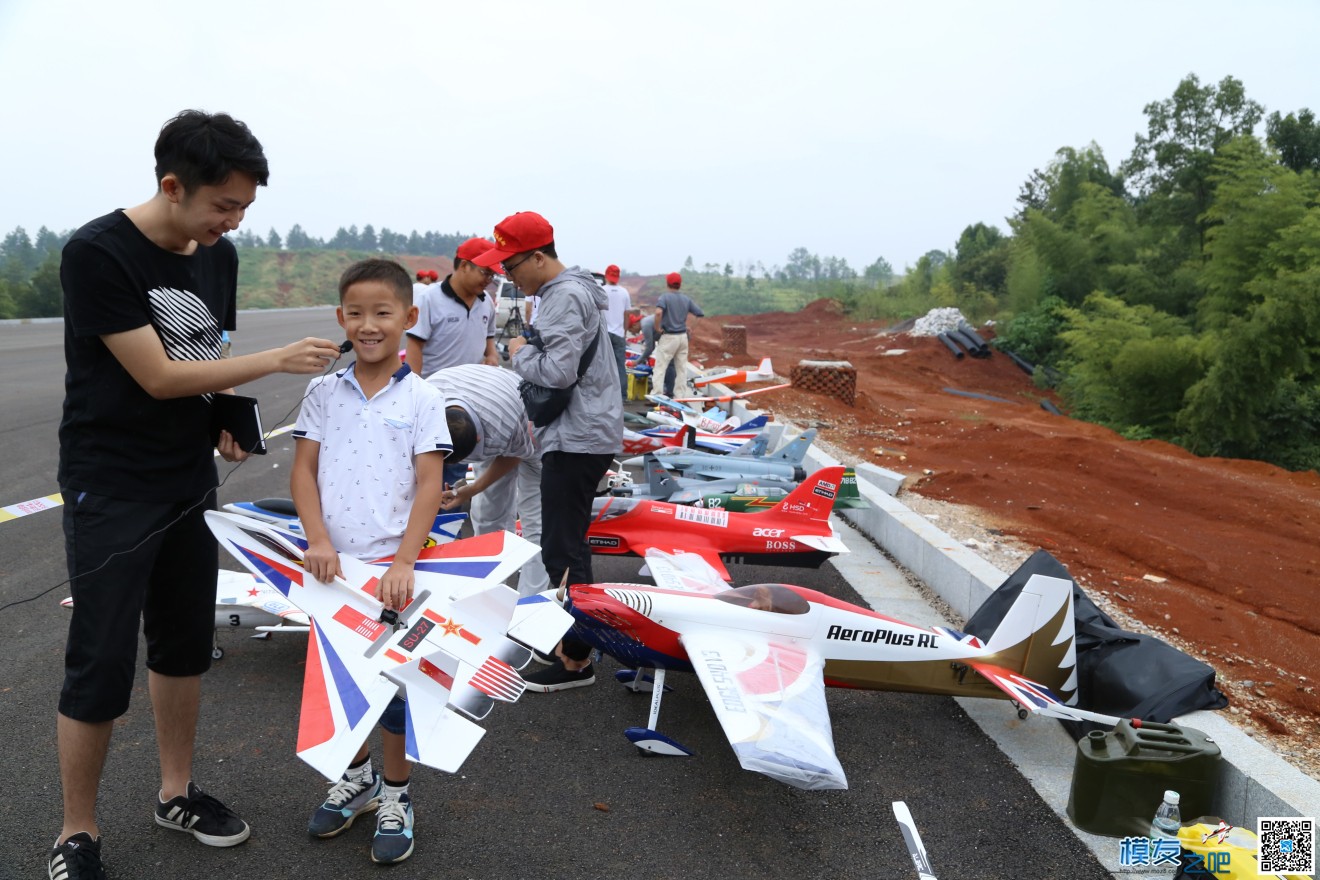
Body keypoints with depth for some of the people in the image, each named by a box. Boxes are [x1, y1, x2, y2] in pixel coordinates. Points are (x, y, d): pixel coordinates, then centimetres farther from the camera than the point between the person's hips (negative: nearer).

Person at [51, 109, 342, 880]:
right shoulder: (98, 253, -17)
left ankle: (176, 793, 31)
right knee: (101, 667, 0)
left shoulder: (220, 255, 3)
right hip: (112, 491, -6)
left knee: (186, 643, 14)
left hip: (191, 484, 6)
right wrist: (277, 361, -18)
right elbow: (158, 376, -19)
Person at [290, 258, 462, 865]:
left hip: (392, 563, -3)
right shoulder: (324, 393, 3)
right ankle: (355, 775, 39)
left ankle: (395, 793, 27)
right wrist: (317, 540, -12)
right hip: (332, 562, 3)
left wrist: (403, 564, -17)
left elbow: (429, 486, -9)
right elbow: (302, 471, 2)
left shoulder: (422, 398, -6)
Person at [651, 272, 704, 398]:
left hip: (668, 337, -5)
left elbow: (658, 312, -28)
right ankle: (681, 395, 15)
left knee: (660, 367, -3)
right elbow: (701, 314, 5)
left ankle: (656, 396, -8)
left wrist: (657, 328, -15)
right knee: (682, 368, 12)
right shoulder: (686, 299, 6)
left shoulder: (664, 297, -9)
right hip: (683, 336, 5)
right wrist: (688, 325, 12)